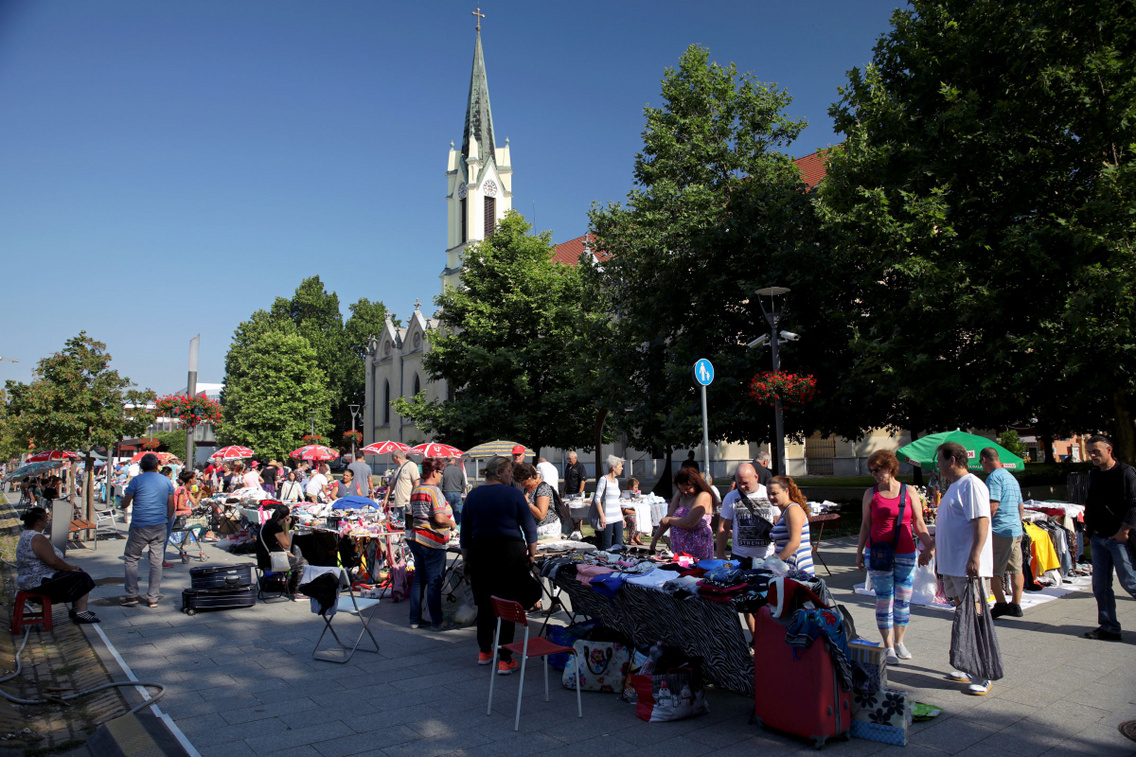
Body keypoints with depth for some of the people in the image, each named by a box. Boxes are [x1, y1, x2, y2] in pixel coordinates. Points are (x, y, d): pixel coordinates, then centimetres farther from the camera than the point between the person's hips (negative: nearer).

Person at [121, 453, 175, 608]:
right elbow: (171, 507, 7)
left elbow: (124, 504, -1)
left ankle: (131, 596, 8)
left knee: (131, 558, 11)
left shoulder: (137, 480, -3)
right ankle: (153, 598, 9)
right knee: (156, 561, 7)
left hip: (140, 526, -3)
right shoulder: (167, 481, 7)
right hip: (160, 527, 3)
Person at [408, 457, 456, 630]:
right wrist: (452, 524, -5)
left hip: (416, 539, 8)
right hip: (432, 542, -8)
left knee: (418, 580, 13)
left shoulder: (415, 491, 11)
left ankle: (415, 619, 19)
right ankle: (436, 622, 5)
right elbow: (439, 518, -21)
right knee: (434, 582, -1)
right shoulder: (434, 491, -16)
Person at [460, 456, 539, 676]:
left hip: (480, 553, 4)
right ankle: (505, 660, 4)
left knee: (484, 602, 15)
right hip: (509, 553, -4)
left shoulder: (472, 496, 6)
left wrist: (466, 559, 17)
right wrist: (532, 554, 8)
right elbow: (529, 527, -3)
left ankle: (484, 651, 28)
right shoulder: (513, 494, -5)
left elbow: (465, 531, 9)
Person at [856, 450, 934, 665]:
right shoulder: (870, 494, 5)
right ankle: (888, 647, 10)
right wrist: (859, 551, 7)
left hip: (905, 554, 1)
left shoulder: (910, 492, 4)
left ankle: (899, 642, 23)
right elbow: (866, 525, 9)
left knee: (903, 600, 6)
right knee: (884, 600, -1)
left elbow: (919, 524, 6)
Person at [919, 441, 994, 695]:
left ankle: (983, 676, 1)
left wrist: (974, 557, -29)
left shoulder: (971, 485, -13)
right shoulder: (953, 487, 18)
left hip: (970, 566, -10)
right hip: (952, 564, 10)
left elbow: (981, 522, -22)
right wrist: (931, 547, 33)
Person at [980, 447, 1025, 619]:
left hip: (1000, 531, -9)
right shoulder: (1012, 478, 17)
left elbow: (992, 507, -20)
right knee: (1016, 569, 11)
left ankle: (1001, 604, 2)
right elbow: (1021, 508, 22)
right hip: (1016, 530, 9)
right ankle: (1016, 605, 15)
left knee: (993, 571, -1)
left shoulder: (994, 477, -12)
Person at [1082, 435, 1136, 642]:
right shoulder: (1094, 474, 14)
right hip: (1098, 538, 7)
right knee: (1100, 586, 6)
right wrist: (1089, 528, 11)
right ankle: (1108, 627, 13)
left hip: (1119, 537, -7)